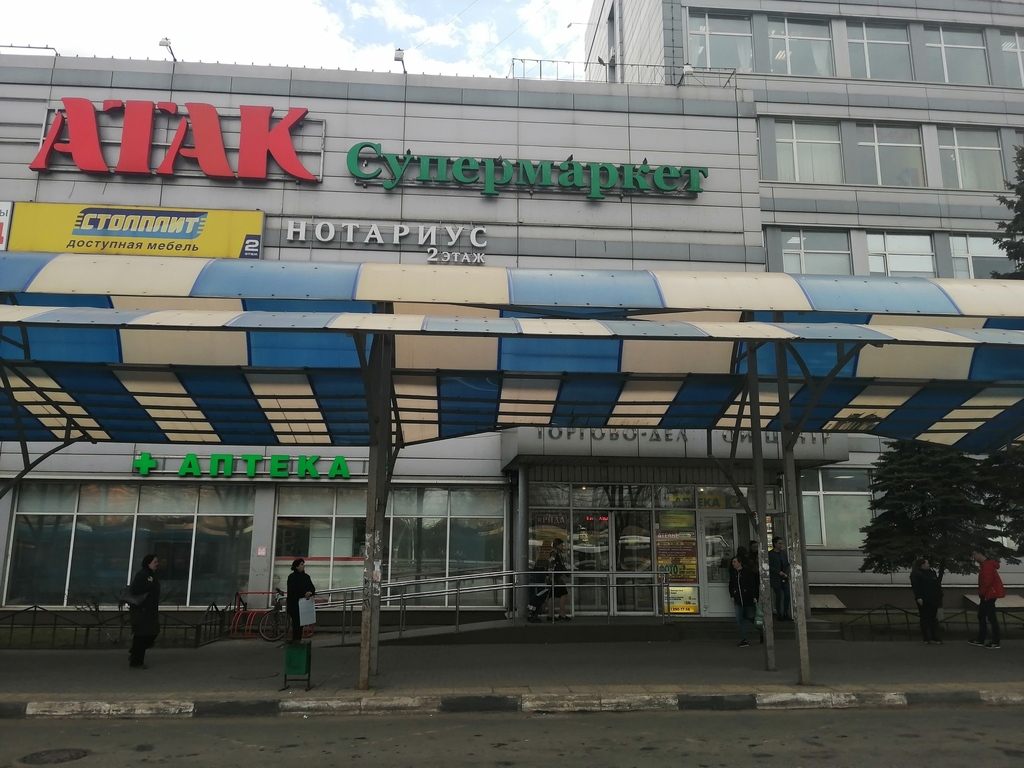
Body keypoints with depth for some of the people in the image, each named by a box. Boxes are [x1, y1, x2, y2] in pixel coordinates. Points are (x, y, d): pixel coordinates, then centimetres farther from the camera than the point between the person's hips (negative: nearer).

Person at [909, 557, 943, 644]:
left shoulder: (932, 573, 14)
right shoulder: (916, 574, -7)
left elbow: (937, 585, 16)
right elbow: (915, 587, -14)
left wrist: (939, 596, 10)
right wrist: (918, 597, -23)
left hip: (933, 599, 6)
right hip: (923, 600, -6)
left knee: (933, 618, 5)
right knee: (925, 619, 1)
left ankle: (934, 637, 8)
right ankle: (926, 638, 5)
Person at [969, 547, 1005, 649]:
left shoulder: (987, 564, -19)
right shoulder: (984, 564, 15)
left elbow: (987, 581, -24)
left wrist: (982, 593, -14)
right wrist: (982, 593, 15)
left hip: (990, 593, -11)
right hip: (987, 594, 11)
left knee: (991, 617, -7)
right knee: (981, 616, 13)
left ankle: (995, 642, -3)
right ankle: (980, 640, 19)